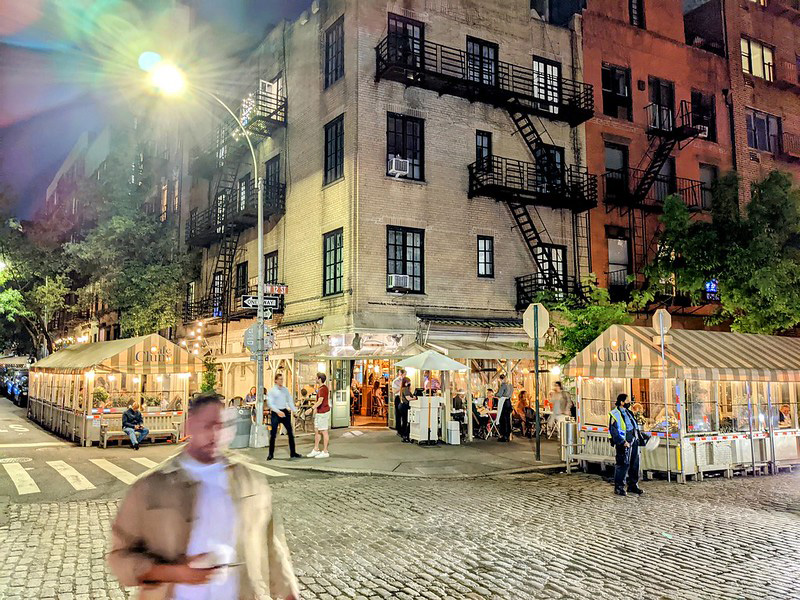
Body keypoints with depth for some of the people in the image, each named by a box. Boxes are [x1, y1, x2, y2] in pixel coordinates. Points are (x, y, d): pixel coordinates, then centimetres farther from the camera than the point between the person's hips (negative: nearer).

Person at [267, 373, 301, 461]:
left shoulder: (285, 390, 11)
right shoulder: (272, 391, -3)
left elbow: (290, 401, 12)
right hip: (275, 413, -4)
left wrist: (293, 410, -4)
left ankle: (293, 453, 11)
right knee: (273, 434, -2)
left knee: (290, 432, 4)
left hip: (285, 412, 4)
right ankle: (271, 454, 9)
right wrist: (278, 411, -23)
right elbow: (270, 403, -10)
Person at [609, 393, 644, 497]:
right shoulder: (614, 414, -9)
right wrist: (623, 441, -20)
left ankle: (633, 485, 24)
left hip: (634, 441, 8)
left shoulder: (629, 412, 18)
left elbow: (636, 425, 27)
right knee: (623, 464, -7)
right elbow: (613, 431, -15)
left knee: (635, 464, 12)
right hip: (624, 442, -8)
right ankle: (619, 487, 2)